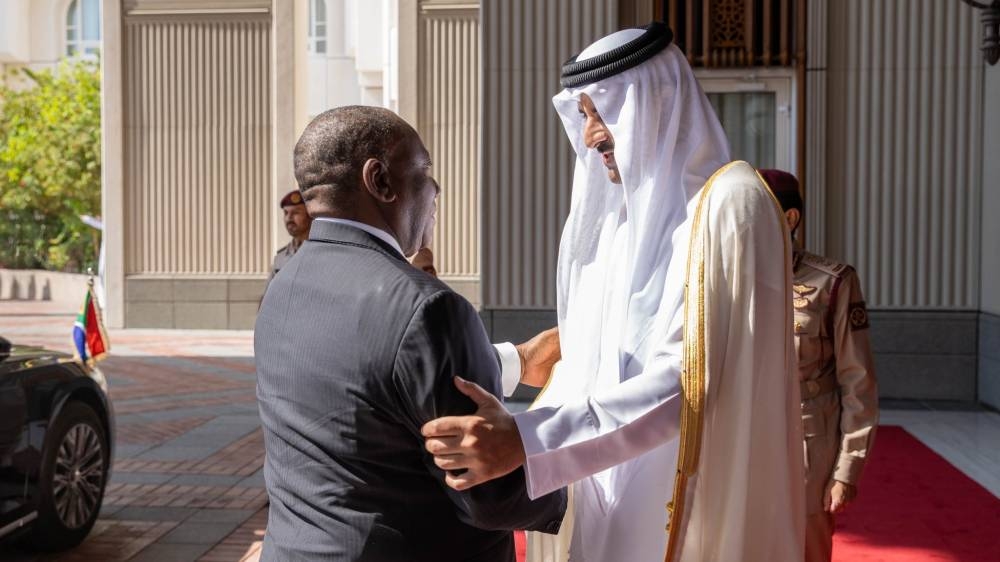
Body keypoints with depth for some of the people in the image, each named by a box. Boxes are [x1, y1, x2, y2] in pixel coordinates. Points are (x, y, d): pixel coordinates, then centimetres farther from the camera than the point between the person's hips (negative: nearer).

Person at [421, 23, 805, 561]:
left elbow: (687, 379, -25)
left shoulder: (728, 204, -16)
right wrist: (510, 434, 2)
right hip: (613, 487, 7)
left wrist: (528, 441, -31)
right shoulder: (623, 212, 8)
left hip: (686, 494, -7)